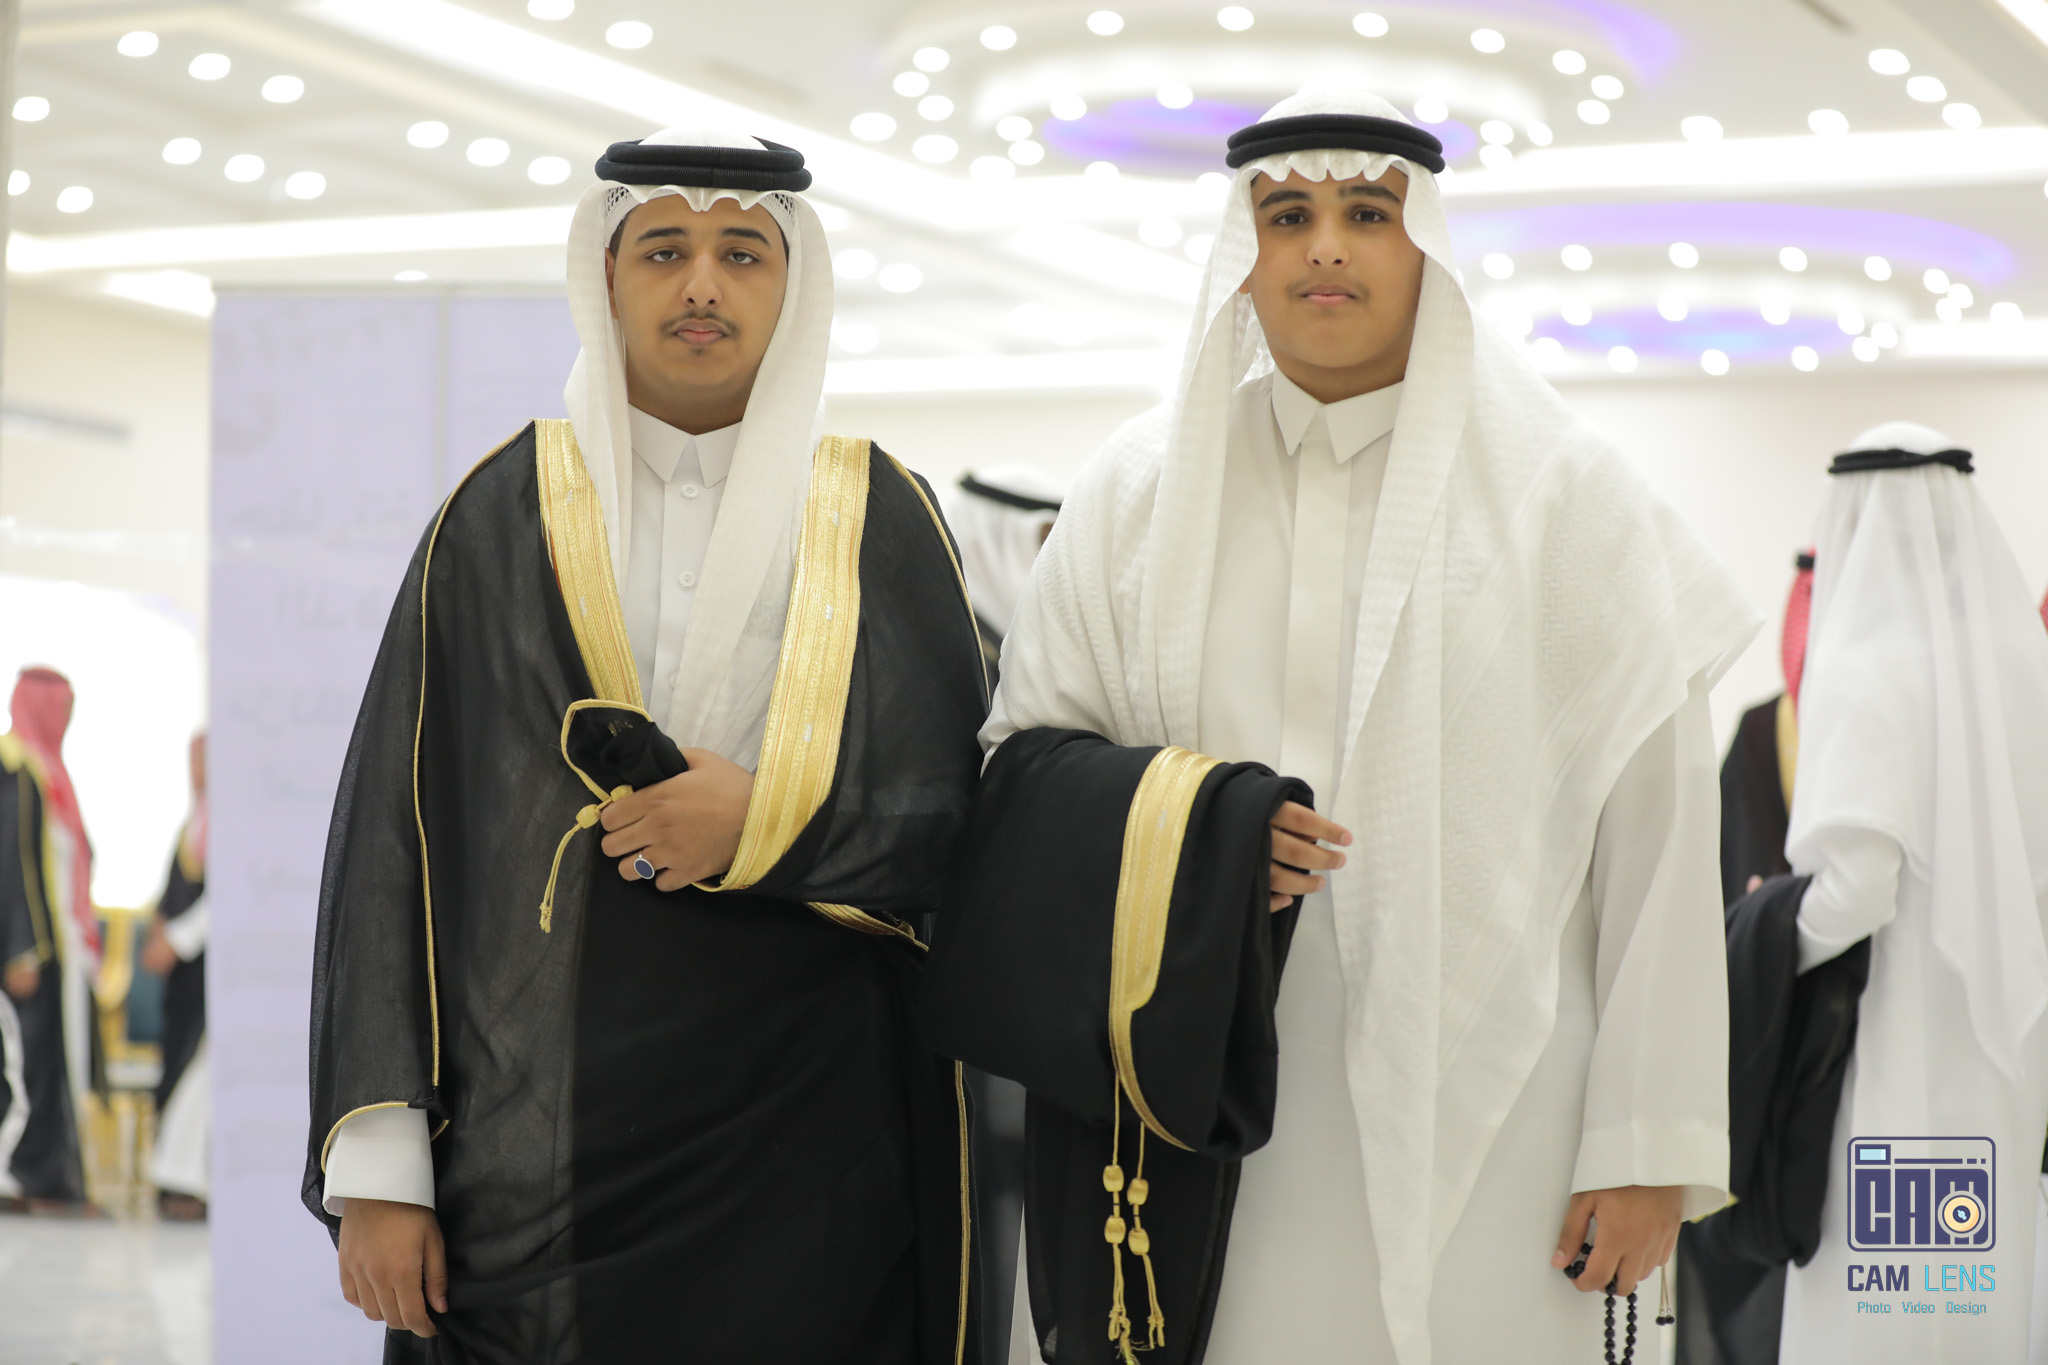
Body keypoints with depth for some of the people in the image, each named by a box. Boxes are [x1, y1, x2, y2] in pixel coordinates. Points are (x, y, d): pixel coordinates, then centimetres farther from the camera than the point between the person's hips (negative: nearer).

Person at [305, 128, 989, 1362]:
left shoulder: (881, 520, 6)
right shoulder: (504, 514, 4)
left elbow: (970, 816, 5)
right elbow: (395, 836, 0)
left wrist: (769, 825, -14)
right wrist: (378, 1167, -8)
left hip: (810, 1157, 0)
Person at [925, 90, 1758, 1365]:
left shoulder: (1561, 484, 1)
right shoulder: (1143, 485, 9)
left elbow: (1656, 825, -3)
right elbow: (1023, 760, 11)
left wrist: (1650, 1146, -8)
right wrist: (1185, 827, -10)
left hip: (1481, 1113, -2)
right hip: (1215, 1105, 2)